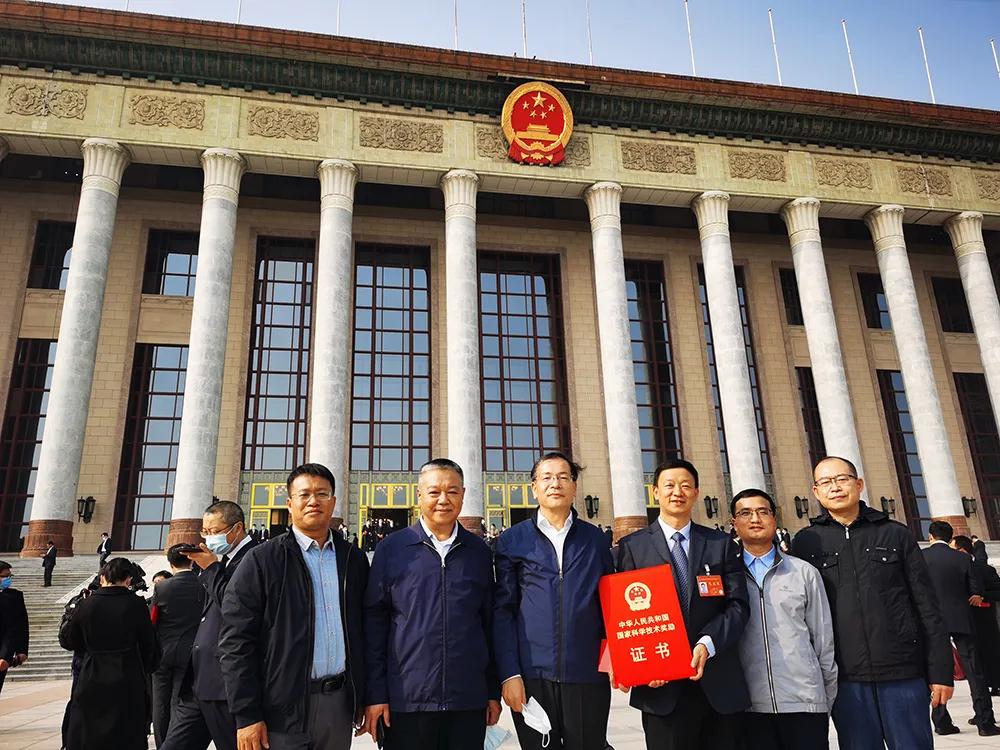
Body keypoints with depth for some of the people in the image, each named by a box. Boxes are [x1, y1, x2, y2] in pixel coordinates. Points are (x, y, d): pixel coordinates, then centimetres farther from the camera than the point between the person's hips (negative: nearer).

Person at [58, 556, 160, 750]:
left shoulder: (86, 604, -4)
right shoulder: (136, 605, -9)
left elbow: (67, 641, 7)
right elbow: (149, 645, -4)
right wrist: (146, 672, 13)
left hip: (91, 681, 2)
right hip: (127, 682, -2)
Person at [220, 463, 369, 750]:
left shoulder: (355, 560, 8)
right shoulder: (262, 560, -4)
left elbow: (362, 632, 12)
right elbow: (236, 642, -7)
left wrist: (363, 697, 9)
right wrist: (247, 715, -11)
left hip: (340, 702, 3)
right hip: (284, 707, -3)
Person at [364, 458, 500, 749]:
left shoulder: (479, 552, 6)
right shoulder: (391, 549, -1)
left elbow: (489, 623, 9)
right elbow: (374, 623, 0)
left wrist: (494, 691, 9)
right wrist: (375, 694, -3)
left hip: (469, 702, 2)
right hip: (406, 700, -2)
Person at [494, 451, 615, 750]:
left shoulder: (595, 539, 8)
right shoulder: (512, 541, 3)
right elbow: (502, 610, 1)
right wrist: (509, 674, -5)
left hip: (588, 675, 1)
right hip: (532, 676, -1)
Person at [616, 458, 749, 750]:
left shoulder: (722, 544, 10)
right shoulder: (632, 547, 5)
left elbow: (738, 606, 2)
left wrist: (707, 644, -13)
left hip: (720, 685, 2)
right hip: (662, 687, -2)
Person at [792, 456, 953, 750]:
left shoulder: (895, 534, 6)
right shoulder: (806, 543, 4)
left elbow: (927, 607, 5)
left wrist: (940, 670, 1)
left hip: (904, 671, 0)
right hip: (845, 677, 0)